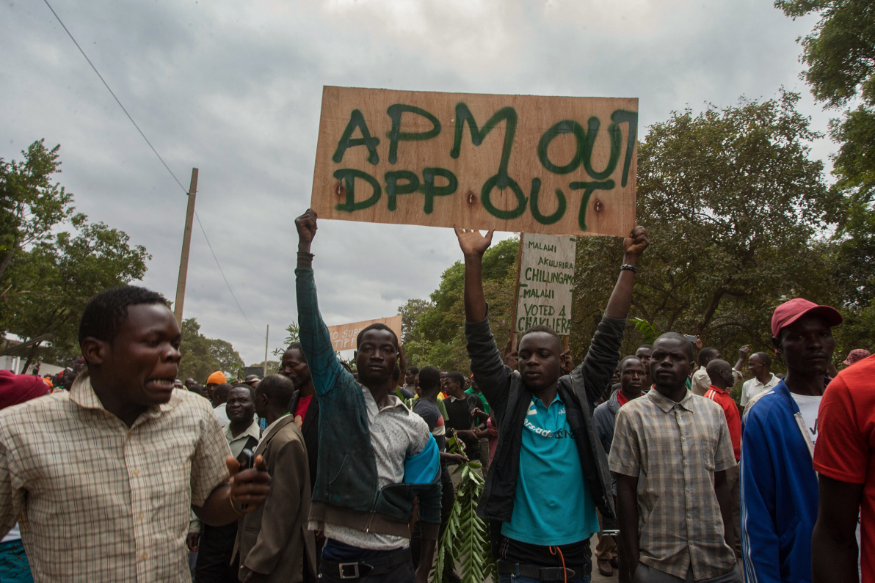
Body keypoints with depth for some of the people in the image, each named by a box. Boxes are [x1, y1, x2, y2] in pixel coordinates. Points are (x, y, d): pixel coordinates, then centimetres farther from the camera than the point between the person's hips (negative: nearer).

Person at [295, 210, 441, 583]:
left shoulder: (415, 427, 3)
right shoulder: (337, 395, -1)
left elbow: (429, 496, 9)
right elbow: (311, 328, -12)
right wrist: (305, 249, -18)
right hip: (338, 553, -1)